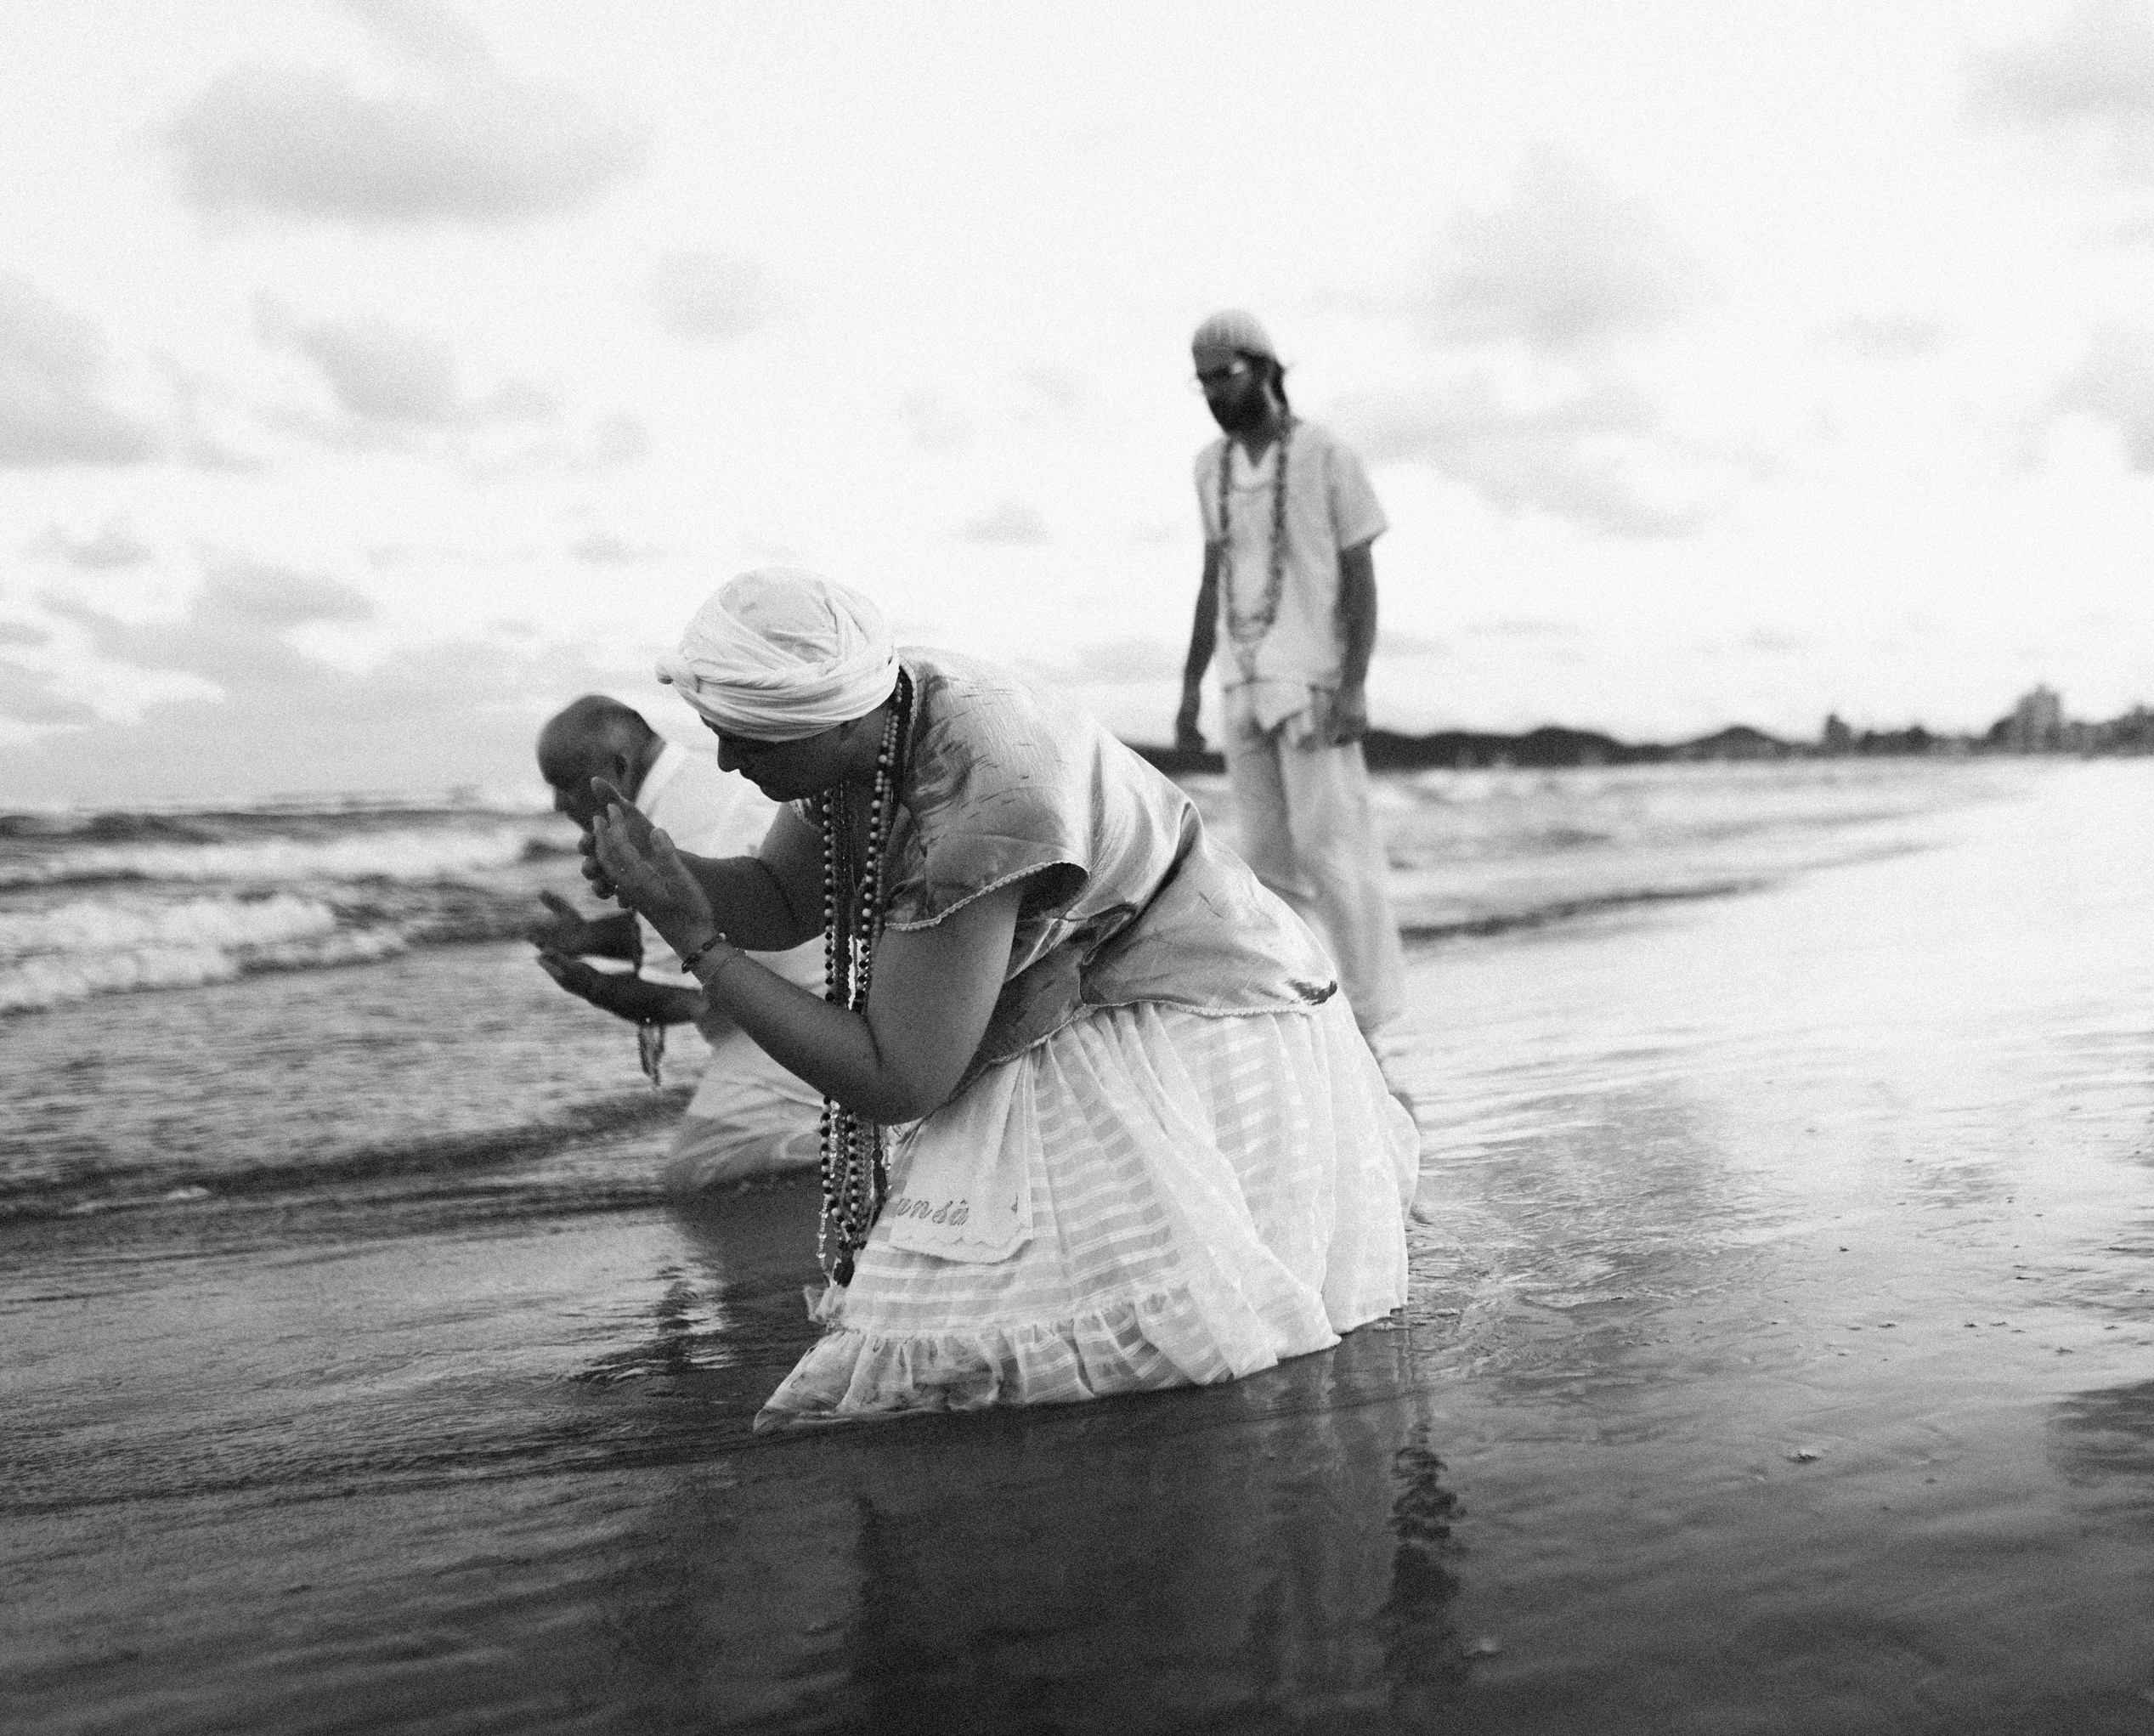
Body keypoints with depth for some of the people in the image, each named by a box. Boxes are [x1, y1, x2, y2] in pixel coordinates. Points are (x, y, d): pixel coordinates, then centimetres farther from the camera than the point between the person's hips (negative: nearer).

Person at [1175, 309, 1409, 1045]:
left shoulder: (1327, 454, -7)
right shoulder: (1213, 465, 11)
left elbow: (1362, 576, -8)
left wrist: (1354, 687, -18)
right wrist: (1190, 691, 11)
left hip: (1314, 682, -6)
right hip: (1246, 686, 6)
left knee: (1329, 848, -9)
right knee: (1269, 856, 4)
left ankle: (1365, 1021, -2)